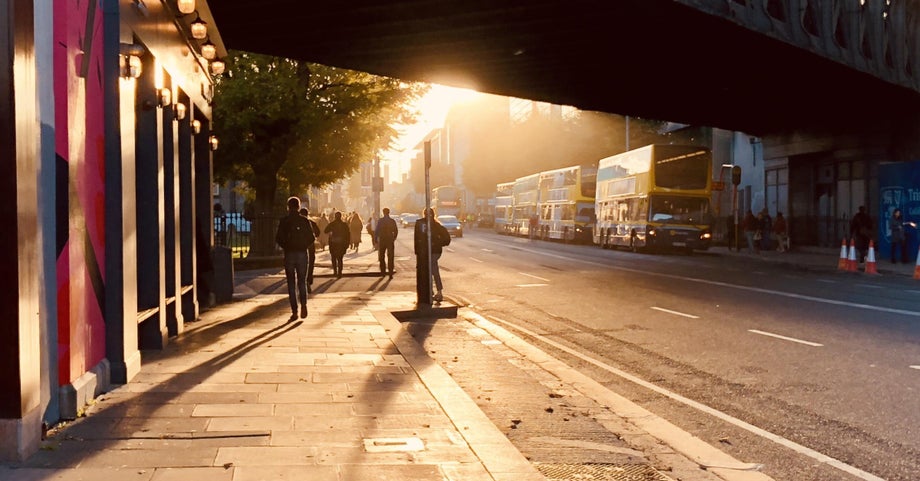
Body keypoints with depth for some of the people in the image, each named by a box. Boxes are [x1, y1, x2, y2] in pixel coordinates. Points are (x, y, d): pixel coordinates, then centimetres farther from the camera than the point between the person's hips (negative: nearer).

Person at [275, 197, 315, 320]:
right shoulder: (305, 221, 0)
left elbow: (278, 238, -7)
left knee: (291, 283, 6)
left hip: (289, 254, -1)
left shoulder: (284, 221, -4)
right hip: (302, 253, 1)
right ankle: (303, 304, -12)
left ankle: (294, 311, 2)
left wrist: (286, 246, 11)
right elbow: (312, 238, -1)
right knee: (302, 281, 11)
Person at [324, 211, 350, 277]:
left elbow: (325, 231, 1)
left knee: (334, 258, 12)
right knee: (340, 258, 7)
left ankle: (335, 271, 4)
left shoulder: (332, 224, -5)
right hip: (342, 244, 1)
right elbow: (348, 234, 0)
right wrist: (347, 244, 6)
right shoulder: (344, 224, 0)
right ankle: (339, 272, -1)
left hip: (333, 243, -1)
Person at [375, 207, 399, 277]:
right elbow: (396, 231, 3)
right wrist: (394, 238, 17)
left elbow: (376, 231, -7)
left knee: (381, 257, 16)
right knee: (390, 257, 2)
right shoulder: (392, 221, -1)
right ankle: (390, 273, -5)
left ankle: (383, 271, 18)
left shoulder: (380, 221, -6)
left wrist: (375, 240, 1)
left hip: (382, 240, -1)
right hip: (390, 240, 1)